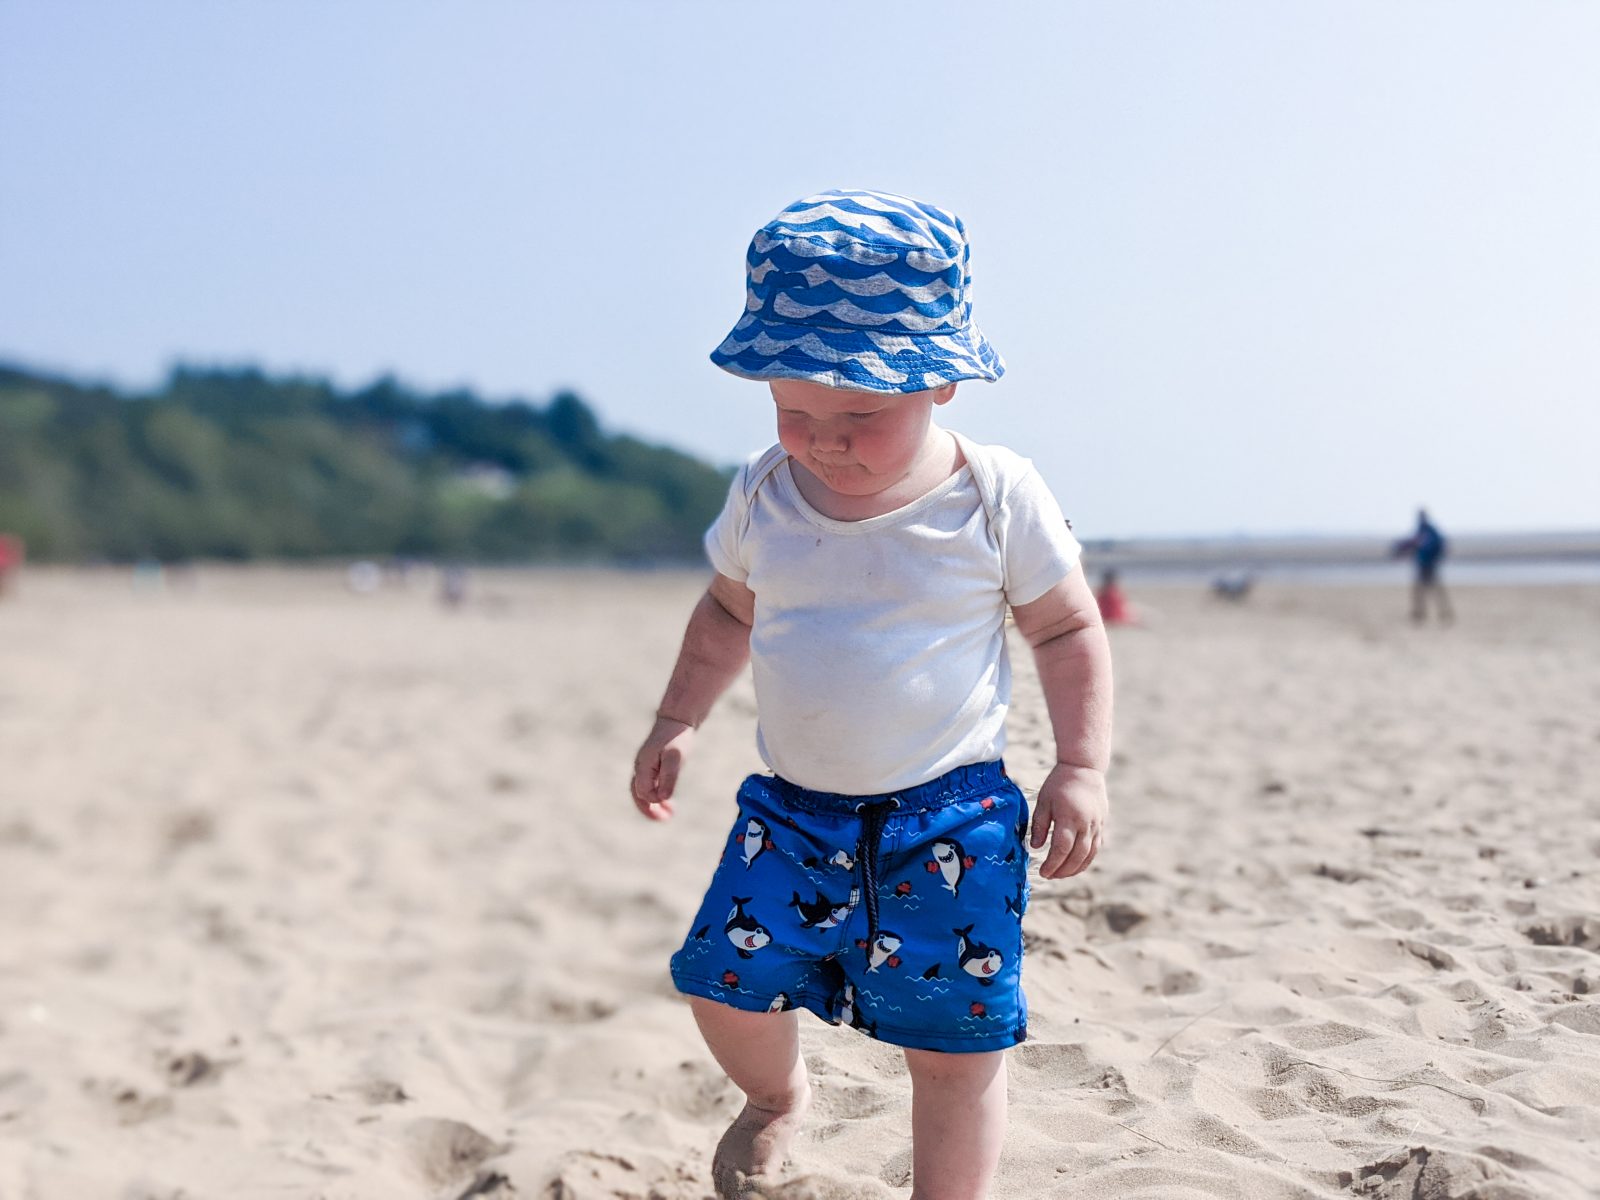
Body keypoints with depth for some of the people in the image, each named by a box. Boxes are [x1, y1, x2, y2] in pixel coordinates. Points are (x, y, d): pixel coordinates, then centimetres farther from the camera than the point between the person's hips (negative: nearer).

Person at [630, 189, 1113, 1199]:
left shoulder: (997, 498, -10)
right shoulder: (764, 496, 0)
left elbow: (1068, 629, -1)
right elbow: (730, 613, 17)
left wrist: (1082, 768, -8)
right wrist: (678, 723, 14)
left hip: (948, 821, -3)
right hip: (793, 811, 3)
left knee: (955, 1044, 0)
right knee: (730, 987, 2)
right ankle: (777, 1099, 37)